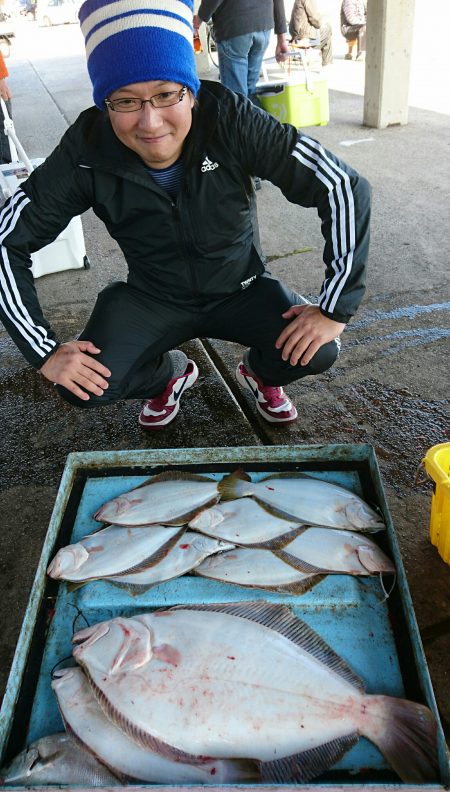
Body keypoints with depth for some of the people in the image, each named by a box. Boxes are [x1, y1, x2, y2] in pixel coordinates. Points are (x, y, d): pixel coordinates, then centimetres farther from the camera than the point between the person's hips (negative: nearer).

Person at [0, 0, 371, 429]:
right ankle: (171, 372, 14)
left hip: (241, 290, 0)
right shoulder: (87, 152, -21)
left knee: (317, 351, -24)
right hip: (152, 296, 1)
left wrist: (334, 310, -24)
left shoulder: (232, 120, -24)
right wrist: (44, 350, -19)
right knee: (83, 385, -20)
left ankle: (259, 371, 14)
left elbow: (344, 188, -22)